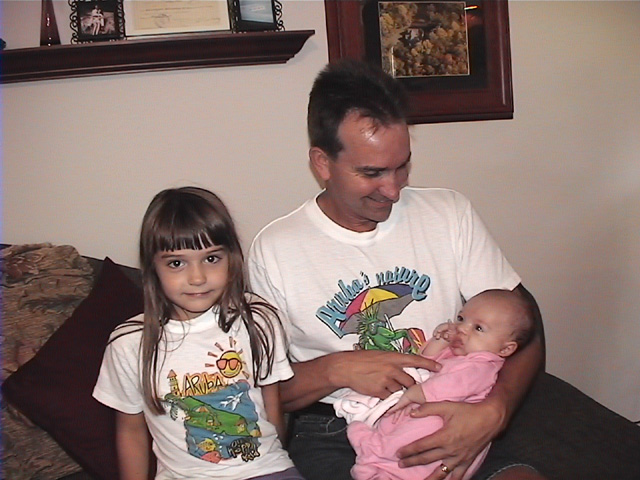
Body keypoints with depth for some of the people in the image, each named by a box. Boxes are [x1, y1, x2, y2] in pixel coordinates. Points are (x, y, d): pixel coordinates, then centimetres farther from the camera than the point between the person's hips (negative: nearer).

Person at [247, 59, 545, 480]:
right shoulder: (273, 249, -1)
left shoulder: (450, 213, 5)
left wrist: (493, 412, -16)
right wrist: (337, 370, -16)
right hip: (335, 437, 0)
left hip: (446, 425, 1)